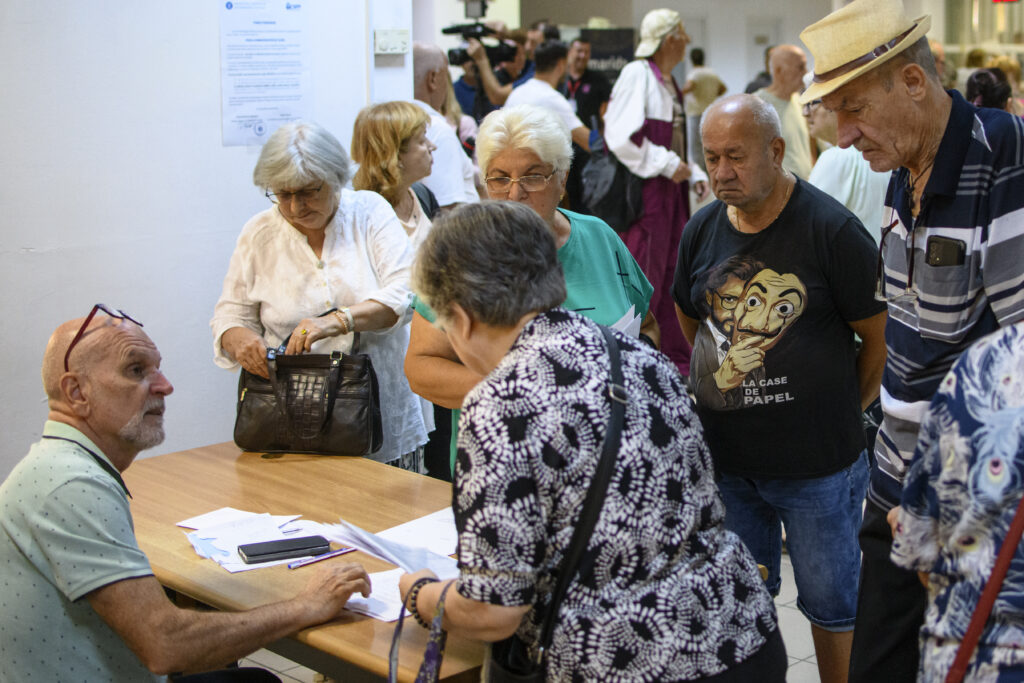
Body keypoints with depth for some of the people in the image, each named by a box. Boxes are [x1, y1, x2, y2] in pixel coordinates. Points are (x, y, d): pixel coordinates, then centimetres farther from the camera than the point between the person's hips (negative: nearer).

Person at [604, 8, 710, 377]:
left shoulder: (668, 81, 16)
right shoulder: (637, 74, -12)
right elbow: (621, 136, -21)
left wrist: (693, 174, 12)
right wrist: (667, 164, -15)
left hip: (671, 189, 9)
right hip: (644, 191, -9)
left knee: (673, 275, 13)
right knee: (644, 281, -6)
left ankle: (678, 358, 22)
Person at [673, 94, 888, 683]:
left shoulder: (832, 230, -14)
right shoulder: (702, 230, 2)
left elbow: (882, 338, -8)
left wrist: (841, 413, 0)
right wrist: (731, 392, 12)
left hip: (818, 465, -5)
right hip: (723, 458, 5)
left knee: (831, 601, 10)